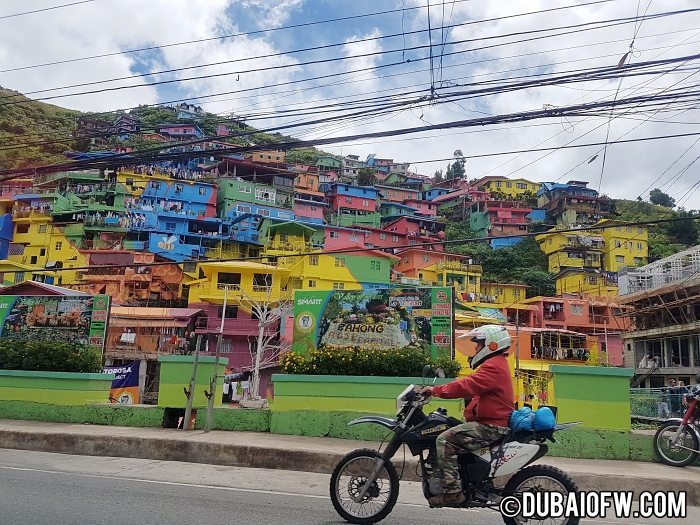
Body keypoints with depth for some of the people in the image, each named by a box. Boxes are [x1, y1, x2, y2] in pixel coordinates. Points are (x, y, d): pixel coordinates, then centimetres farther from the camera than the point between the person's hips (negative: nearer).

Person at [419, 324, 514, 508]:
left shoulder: (493, 367, -15)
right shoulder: (496, 364, 20)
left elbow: (467, 386, -26)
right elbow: (472, 386, 20)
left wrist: (437, 390, -22)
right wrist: (439, 389, 10)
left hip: (489, 427, -11)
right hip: (490, 423, 11)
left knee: (444, 441, -19)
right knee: (450, 435, 16)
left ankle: (451, 492, -20)